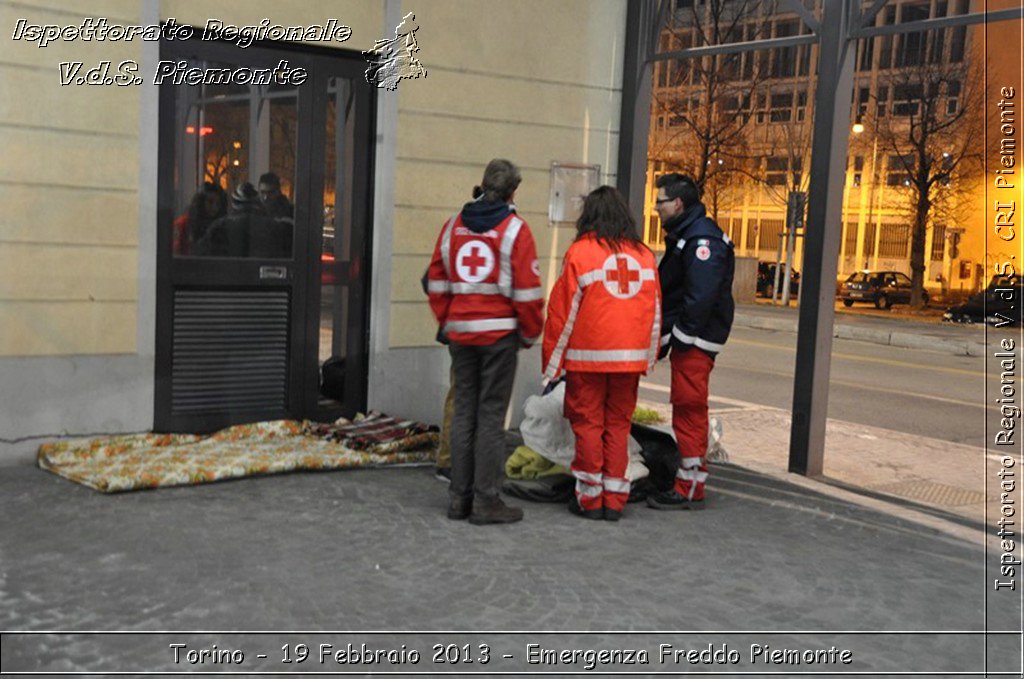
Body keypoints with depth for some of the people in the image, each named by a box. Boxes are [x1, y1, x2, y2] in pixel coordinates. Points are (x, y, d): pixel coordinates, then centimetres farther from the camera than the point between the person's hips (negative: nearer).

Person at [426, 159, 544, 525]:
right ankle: (486, 501, 2)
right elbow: (527, 289, -8)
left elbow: (437, 282, 11)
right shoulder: (514, 229, -6)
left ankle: (459, 497, 15)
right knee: (491, 415, -1)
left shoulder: (453, 226, 10)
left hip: (460, 332, 5)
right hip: (500, 332, -5)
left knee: (464, 412, 11)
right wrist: (530, 333, 3)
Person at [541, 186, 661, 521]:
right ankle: (614, 499, 15)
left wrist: (552, 363, 1)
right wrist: (649, 357, 19)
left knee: (588, 423, 6)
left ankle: (590, 499, 10)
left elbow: (563, 311, -6)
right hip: (631, 357, 4)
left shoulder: (580, 252, -7)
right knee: (618, 424, 12)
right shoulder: (644, 254, 8)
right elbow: (655, 311, 11)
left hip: (588, 356, -4)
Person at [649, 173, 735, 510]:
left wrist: (683, 338, -21)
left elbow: (700, 297, -25)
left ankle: (690, 489, 0)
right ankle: (687, 482, 25)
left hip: (695, 342, -11)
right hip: (687, 341, 11)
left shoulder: (702, 241, -17)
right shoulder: (685, 236, 18)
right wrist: (665, 337, 17)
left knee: (689, 411, -6)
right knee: (687, 410, 15)